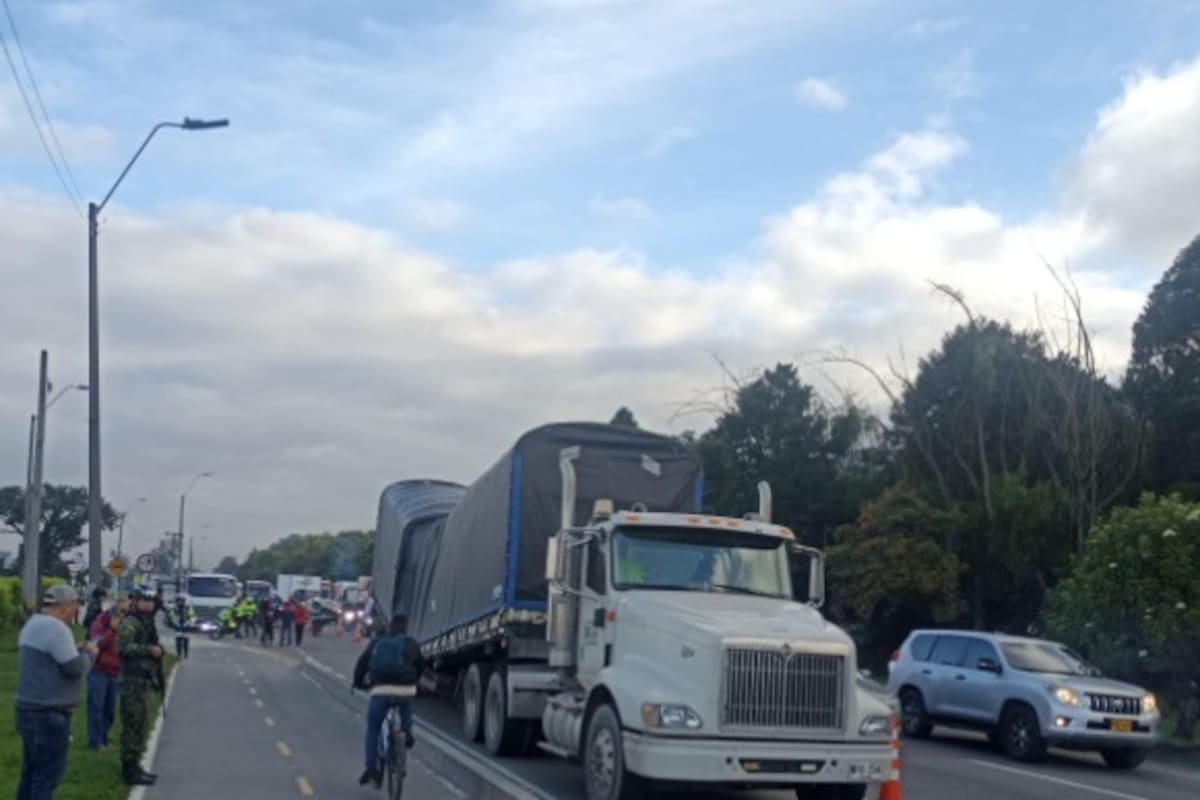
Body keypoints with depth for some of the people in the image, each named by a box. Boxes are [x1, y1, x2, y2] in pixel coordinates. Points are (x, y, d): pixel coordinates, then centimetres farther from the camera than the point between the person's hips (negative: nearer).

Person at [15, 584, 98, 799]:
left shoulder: (32, 624, 13)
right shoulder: (57, 628, -19)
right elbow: (76, 668, -19)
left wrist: (77, 650, 11)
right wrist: (89, 653, -1)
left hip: (29, 709, 10)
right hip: (50, 713, -10)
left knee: (30, 773, 16)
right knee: (47, 775, -4)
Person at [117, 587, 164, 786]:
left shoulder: (147, 622, 19)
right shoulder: (130, 623, -12)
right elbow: (123, 647, -27)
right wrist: (150, 650, -24)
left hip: (143, 680, 10)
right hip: (133, 680, -10)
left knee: (138, 725, 15)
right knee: (133, 725, -9)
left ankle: (133, 766, 24)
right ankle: (130, 770, -7)